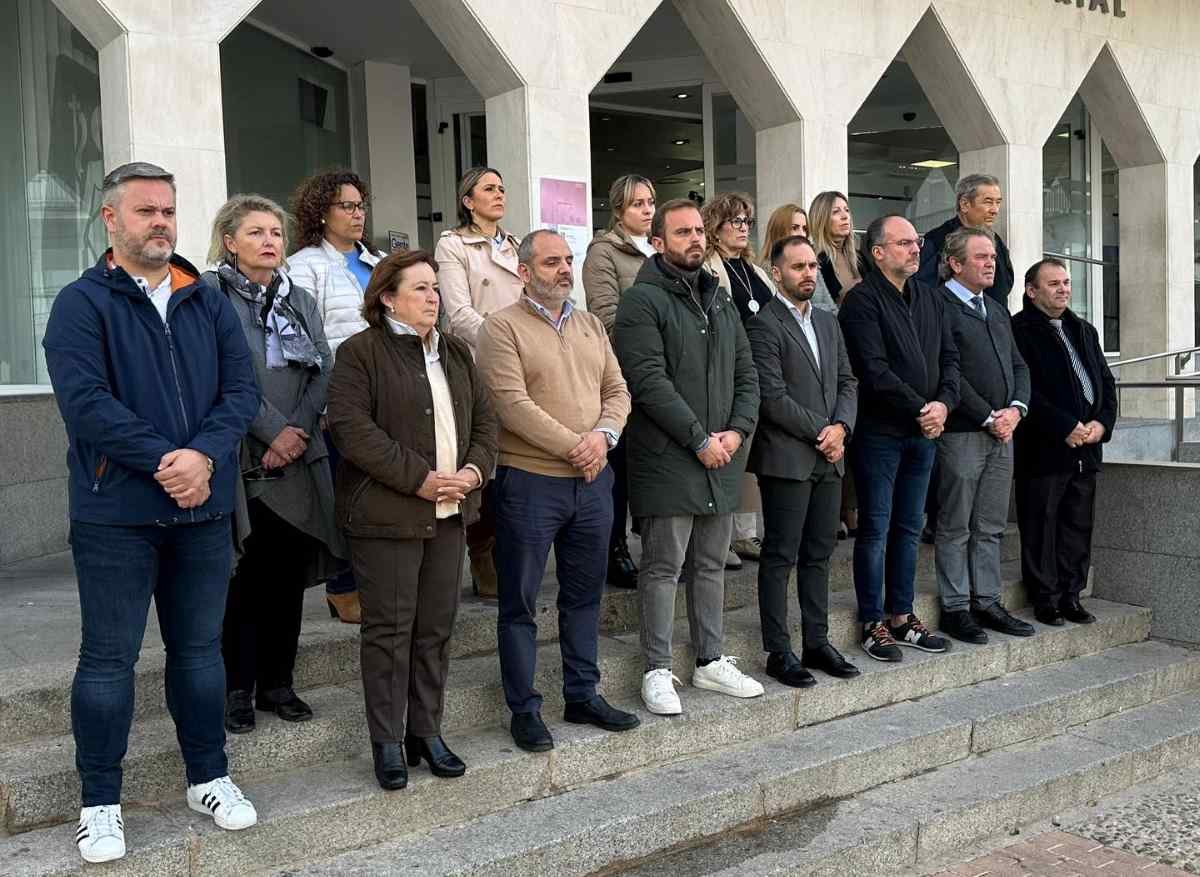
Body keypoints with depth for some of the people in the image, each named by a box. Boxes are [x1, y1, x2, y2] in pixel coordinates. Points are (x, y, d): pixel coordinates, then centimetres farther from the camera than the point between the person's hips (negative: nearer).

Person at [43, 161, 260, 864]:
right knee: (109, 658, 5)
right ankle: (100, 802, 19)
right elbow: (85, 402, -15)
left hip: (205, 509, 4)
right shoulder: (82, 304, -4)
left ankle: (209, 777, 29)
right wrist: (165, 459, -20)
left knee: (200, 648, 14)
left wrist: (205, 456, -15)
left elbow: (242, 388, 1)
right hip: (116, 514, -4)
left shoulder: (209, 303, 10)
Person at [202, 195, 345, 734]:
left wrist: (298, 432, -7)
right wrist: (273, 430, -16)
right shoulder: (210, 294, -2)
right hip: (241, 463, -5)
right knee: (244, 578, 0)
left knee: (289, 576, 8)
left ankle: (277, 684, 20)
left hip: (298, 462, 5)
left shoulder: (301, 301, 16)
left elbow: (323, 373, 8)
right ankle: (236, 689, 13)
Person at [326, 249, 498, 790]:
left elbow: (483, 418, 15)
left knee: (437, 626, 11)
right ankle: (388, 742, 13)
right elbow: (351, 427, -15)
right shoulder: (360, 353, -6)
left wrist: (474, 469, -5)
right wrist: (418, 478, -19)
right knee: (389, 628, 1)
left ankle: (427, 730, 23)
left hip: (449, 511, 6)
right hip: (387, 514, -6)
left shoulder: (455, 352, 15)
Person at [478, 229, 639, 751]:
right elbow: (513, 405, -17)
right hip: (529, 482, -6)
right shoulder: (502, 328, -7)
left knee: (584, 595, 14)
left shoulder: (590, 325, 13)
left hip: (592, 479, 6)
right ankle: (524, 709, 14)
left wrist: (603, 435, -11)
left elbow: (617, 391, 9)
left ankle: (583, 696, 28)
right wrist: (574, 448, -16)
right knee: (519, 602, 3)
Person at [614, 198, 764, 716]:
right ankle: (658, 670, 11)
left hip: (722, 458, 7)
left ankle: (710, 661, 27)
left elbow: (746, 372, 13)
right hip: (667, 460, -7)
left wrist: (738, 430, -4)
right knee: (663, 568, 1)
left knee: (712, 564, 15)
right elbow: (649, 381, -17)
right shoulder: (643, 300, -8)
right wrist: (700, 439, -17)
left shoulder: (719, 299, 15)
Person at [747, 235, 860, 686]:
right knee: (780, 557, 0)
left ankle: (817, 642, 21)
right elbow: (772, 397, -15)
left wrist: (841, 426, -4)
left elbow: (847, 382, 14)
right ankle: (778, 652, 8)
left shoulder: (828, 322, 16)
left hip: (828, 459, 7)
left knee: (819, 555, 12)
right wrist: (821, 432, -11)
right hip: (786, 459, -7)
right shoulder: (764, 325, -8)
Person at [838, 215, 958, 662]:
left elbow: (949, 357, 10)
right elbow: (875, 370, -17)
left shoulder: (930, 298, 14)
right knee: (875, 530, 0)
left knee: (908, 529, 12)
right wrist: (918, 409, -15)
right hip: (880, 433, -7)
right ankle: (873, 623, 9)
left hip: (923, 433, 7)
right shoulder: (862, 301, -9)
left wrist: (944, 403, -7)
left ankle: (901, 616, 22)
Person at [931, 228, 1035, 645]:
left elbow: (1018, 365, 18)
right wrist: (988, 417, -13)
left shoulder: (997, 310, 20)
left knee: (991, 527, 12)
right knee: (955, 528, 1)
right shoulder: (938, 307, -8)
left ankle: (987, 602, 20)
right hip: (961, 433, -8)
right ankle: (955, 609, 9)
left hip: (1002, 431, 8)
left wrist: (1015, 409, 0)